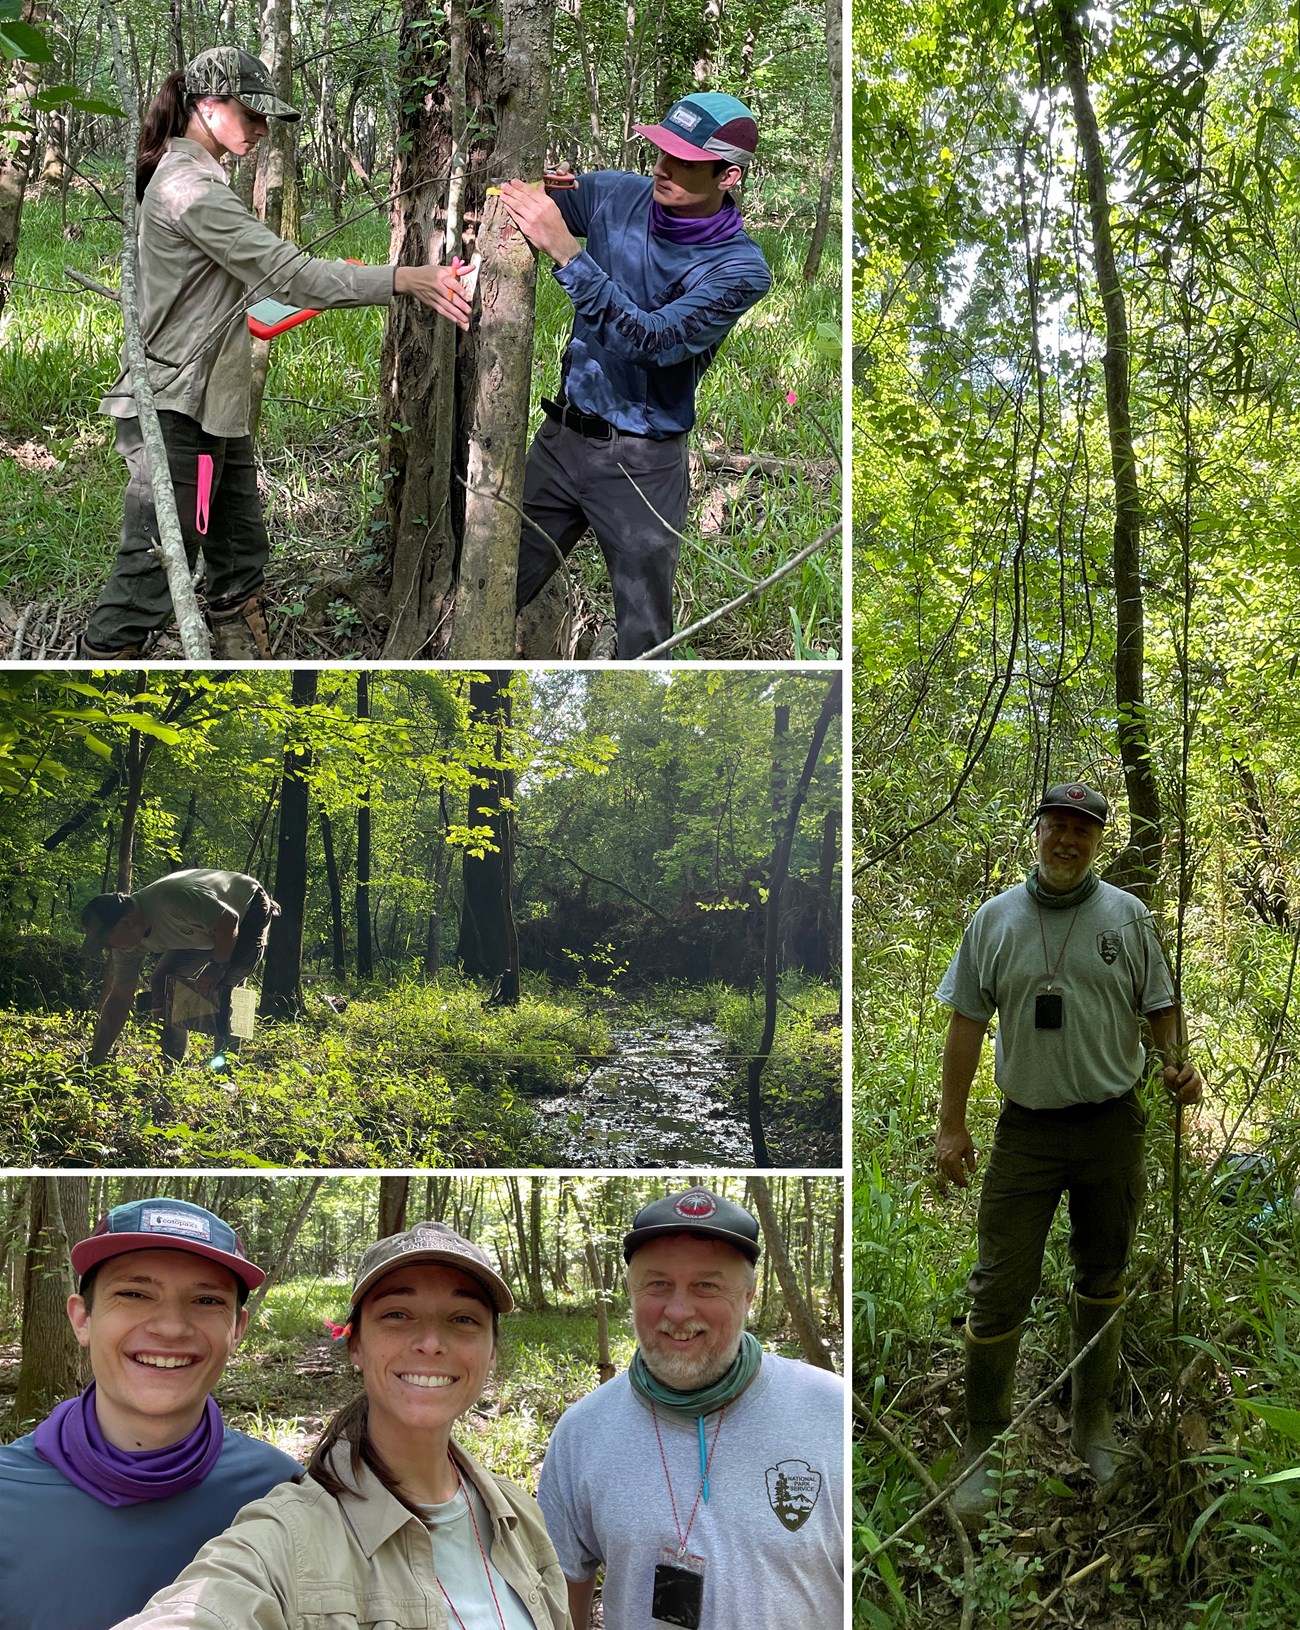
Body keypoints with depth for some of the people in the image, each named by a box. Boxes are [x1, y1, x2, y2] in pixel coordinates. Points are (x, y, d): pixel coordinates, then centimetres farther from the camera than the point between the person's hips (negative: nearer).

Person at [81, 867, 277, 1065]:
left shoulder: (173, 900, -41)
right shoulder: (127, 938, -15)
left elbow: (229, 921, -32)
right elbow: (118, 1000, -10)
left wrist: (217, 966, -26)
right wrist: (95, 1060, -11)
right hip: (205, 926, 7)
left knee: (221, 989, -24)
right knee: (162, 984, -4)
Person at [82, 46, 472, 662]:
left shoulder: (197, 181, 15)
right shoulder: (189, 189, -18)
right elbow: (287, 274, -25)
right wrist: (408, 280, -26)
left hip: (216, 407, 11)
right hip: (177, 412, -11)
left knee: (240, 558, 14)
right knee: (152, 574, -7)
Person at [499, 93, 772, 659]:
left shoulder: (740, 268, -15)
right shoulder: (615, 195, -2)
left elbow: (650, 340, -28)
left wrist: (565, 251, -33)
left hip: (641, 463, -4)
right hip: (562, 436, 5)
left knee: (643, 636, 2)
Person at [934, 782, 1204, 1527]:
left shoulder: (1128, 917, 2)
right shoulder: (996, 919, 2)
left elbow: (1160, 1004, 6)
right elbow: (968, 1022, 4)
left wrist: (1179, 1063, -15)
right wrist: (953, 1125, 0)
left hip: (1112, 1128, 1)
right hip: (1027, 1129, -1)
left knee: (1103, 1282, 14)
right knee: (1002, 1290, -3)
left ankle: (1095, 1424, 31)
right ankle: (983, 1448, 9)